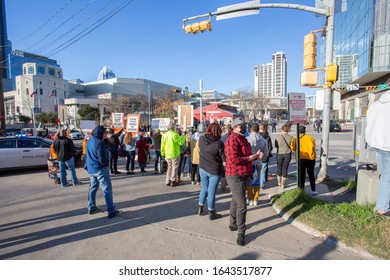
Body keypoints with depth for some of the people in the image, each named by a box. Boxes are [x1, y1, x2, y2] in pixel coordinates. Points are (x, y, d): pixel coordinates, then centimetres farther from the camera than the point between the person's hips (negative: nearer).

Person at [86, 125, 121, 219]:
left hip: (91, 170, 9)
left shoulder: (89, 142, 10)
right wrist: (107, 164, -6)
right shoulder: (100, 143, -19)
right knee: (107, 190, -4)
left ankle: (91, 208, 31)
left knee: (93, 188, 21)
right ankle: (111, 211, 0)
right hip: (100, 169, -9)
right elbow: (102, 159, -23)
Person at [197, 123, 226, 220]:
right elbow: (224, 159, -15)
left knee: (204, 188, 22)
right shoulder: (219, 143, -20)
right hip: (214, 171, -4)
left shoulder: (201, 139, -6)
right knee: (211, 191, 7)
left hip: (202, 168, 5)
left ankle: (200, 208, 34)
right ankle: (211, 213, 21)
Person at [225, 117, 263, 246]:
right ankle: (241, 233, 8)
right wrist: (249, 159, -17)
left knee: (236, 201, 22)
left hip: (242, 175, 11)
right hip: (235, 176, -11)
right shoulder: (232, 139, -20)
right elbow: (233, 159, -28)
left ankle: (233, 224, 38)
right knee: (241, 205, -6)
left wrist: (255, 156, 3)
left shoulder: (242, 138, 13)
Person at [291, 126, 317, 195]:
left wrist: (296, 151, 6)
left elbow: (292, 147, -13)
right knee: (311, 174, 13)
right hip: (310, 158, 1)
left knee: (301, 175, 10)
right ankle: (313, 190, 17)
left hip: (301, 158, -1)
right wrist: (311, 153, 7)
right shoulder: (309, 137, -1)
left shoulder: (296, 138, -3)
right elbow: (313, 146, -10)